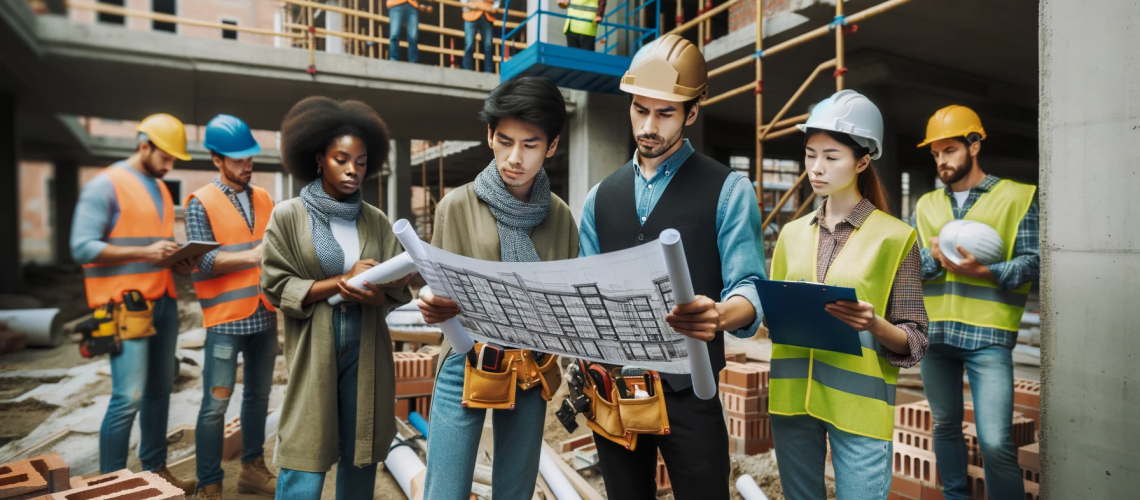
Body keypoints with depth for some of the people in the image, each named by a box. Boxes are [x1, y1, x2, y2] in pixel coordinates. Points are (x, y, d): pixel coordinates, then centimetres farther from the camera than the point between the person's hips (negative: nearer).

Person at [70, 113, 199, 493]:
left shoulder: (161, 189, 17)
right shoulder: (106, 185, -7)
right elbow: (82, 247, -13)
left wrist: (177, 259, 2)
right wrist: (145, 252, -22)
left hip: (163, 302, 8)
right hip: (125, 305, -7)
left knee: (160, 390, 11)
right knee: (129, 398, -8)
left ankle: (154, 469, 23)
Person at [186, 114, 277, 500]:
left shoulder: (264, 199, 11)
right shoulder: (201, 203, -5)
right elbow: (200, 262, -12)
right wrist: (252, 256, -20)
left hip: (266, 315, 5)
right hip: (226, 319, -5)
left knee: (258, 396, 15)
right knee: (215, 405, 1)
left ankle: (252, 468, 29)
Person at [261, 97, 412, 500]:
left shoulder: (376, 221, 7)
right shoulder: (288, 216, 1)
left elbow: (400, 287, 4)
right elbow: (276, 287, -5)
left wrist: (370, 292, -18)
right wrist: (343, 280, -13)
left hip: (367, 351, 3)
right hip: (313, 352, -3)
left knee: (361, 455, 10)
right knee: (304, 467, -2)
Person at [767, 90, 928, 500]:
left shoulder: (895, 236, -3)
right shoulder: (792, 233, 8)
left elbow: (913, 342, -2)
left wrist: (874, 324, -22)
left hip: (858, 403, -4)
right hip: (791, 396, 4)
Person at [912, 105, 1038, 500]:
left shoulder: (1016, 196, 2)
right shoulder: (926, 205, 13)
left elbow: (1032, 261, -3)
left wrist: (982, 271, -19)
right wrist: (935, 256, -13)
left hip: (988, 335, -4)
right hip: (935, 333, 4)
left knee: (996, 442, -10)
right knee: (945, 427, 16)